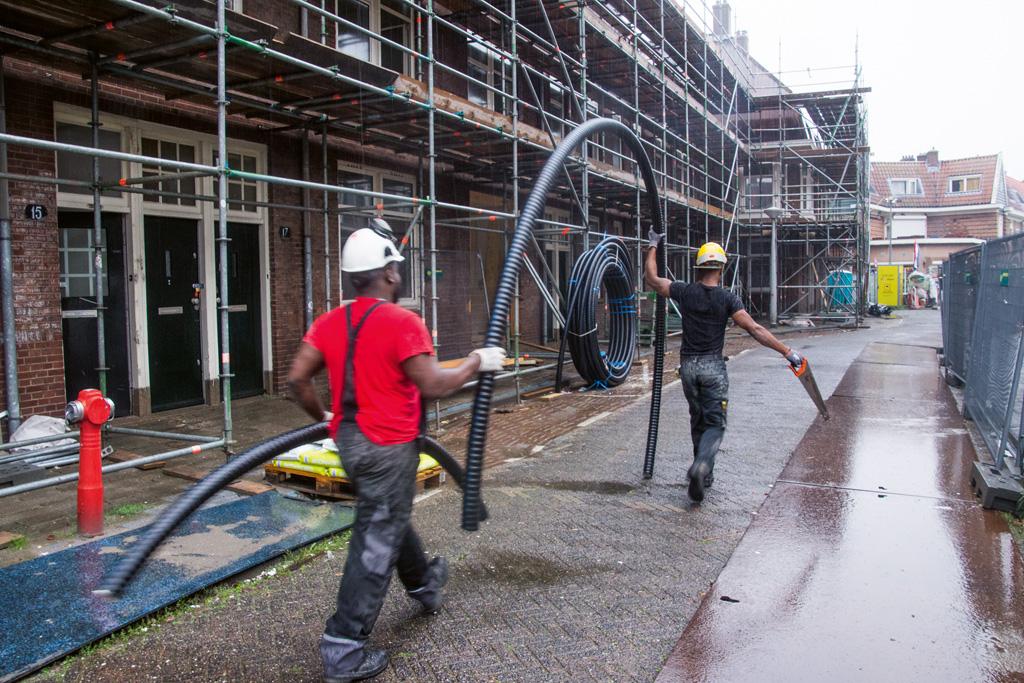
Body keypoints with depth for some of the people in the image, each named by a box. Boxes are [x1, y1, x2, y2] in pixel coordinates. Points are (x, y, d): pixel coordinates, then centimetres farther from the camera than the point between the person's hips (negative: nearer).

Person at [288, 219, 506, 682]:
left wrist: (322, 418, 17)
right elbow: (434, 387, -19)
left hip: (349, 441, 8)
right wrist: (476, 364, -4)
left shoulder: (330, 322, 3)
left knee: (389, 518, 27)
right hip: (389, 447, -8)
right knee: (375, 545, 1)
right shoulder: (402, 322, -18)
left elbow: (297, 379, 1)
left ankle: (423, 582, 51)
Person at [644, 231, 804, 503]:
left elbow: (651, 277, 10)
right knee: (715, 424, 0)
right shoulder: (727, 298, -8)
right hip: (713, 367, -3)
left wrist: (653, 246, 21)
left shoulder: (685, 292, -2)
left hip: (688, 366, 3)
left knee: (698, 421, 17)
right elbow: (755, 330, -15)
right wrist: (787, 351, -12)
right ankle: (701, 466, -26)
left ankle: (704, 475, 22)